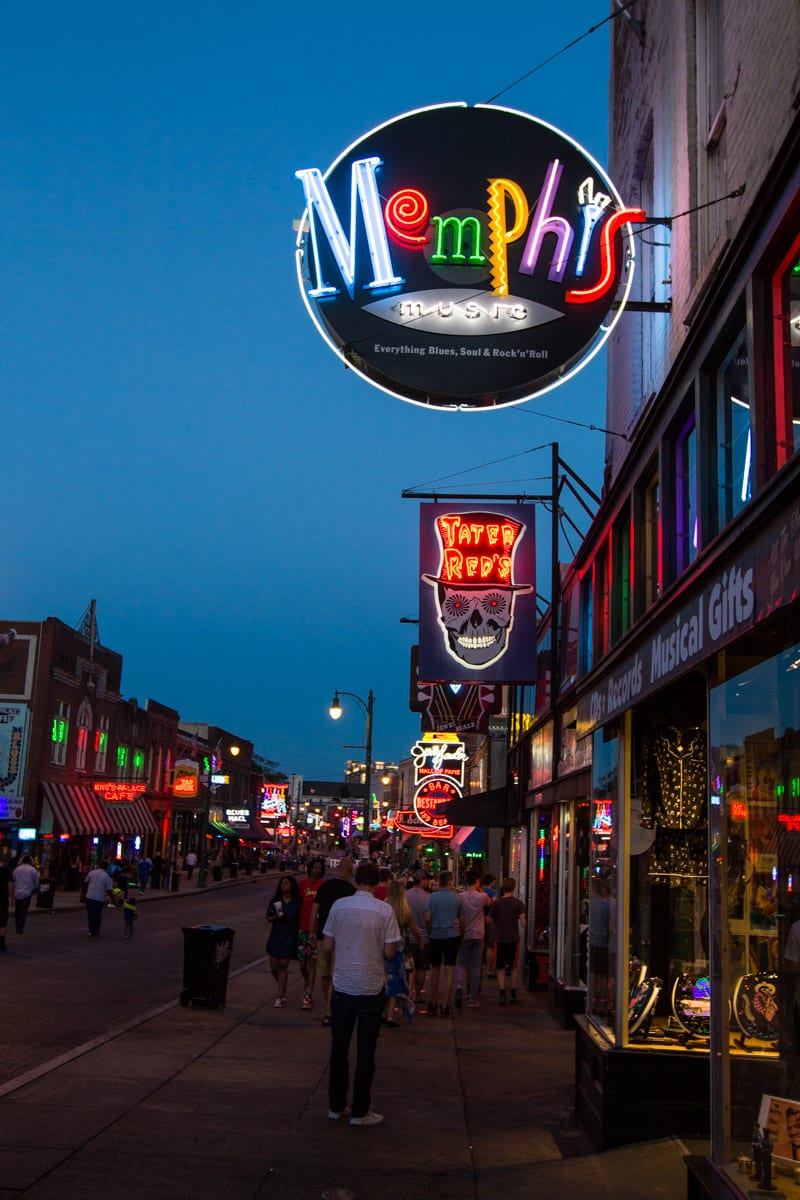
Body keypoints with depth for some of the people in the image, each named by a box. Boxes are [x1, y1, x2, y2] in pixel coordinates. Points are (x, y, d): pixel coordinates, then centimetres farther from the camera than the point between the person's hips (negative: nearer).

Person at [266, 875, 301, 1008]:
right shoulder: (275, 901, 5)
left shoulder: (298, 902, -3)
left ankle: (280, 997, -1)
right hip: (275, 936, 4)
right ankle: (282, 991, 32)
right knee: (274, 967, 5)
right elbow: (268, 918, 8)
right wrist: (275, 917, -11)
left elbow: (300, 918, 2)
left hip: (289, 937, -3)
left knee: (283, 966, -7)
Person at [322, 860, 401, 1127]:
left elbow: (328, 945, 2)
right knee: (365, 1051, 7)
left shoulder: (339, 906, -4)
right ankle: (360, 1111, 12)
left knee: (339, 1047, 14)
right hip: (371, 987, -2)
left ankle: (336, 1106, 22)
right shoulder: (384, 910, -11)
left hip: (342, 986, 2)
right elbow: (389, 951, -8)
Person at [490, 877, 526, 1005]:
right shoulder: (518, 903, -5)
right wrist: (523, 922, 12)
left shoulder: (497, 903, -4)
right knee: (513, 968, 14)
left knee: (501, 969, 5)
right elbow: (523, 923, -10)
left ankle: (502, 995, -2)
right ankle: (513, 995, 18)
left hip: (500, 939, -1)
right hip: (513, 939, 1)